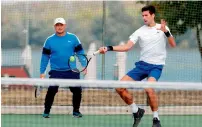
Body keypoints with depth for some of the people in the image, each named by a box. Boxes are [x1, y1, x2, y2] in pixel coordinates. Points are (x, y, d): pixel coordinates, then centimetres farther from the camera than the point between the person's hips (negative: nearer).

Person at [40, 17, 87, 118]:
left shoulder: (73, 38, 4)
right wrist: (42, 72, 1)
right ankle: (46, 112, 0)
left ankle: (76, 111, 16)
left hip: (72, 71, 1)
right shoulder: (49, 40, 2)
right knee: (51, 91, -14)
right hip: (56, 72, -1)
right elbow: (45, 57, 5)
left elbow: (80, 52, 8)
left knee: (77, 90, -3)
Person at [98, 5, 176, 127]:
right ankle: (137, 111, 14)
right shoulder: (140, 31, 5)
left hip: (156, 66, -4)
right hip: (142, 64, 4)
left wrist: (166, 32, -24)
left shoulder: (162, 28, 1)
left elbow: (173, 45, -7)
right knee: (120, 87, -7)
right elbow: (127, 47, 0)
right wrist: (109, 48, -12)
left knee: (149, 89, -32)